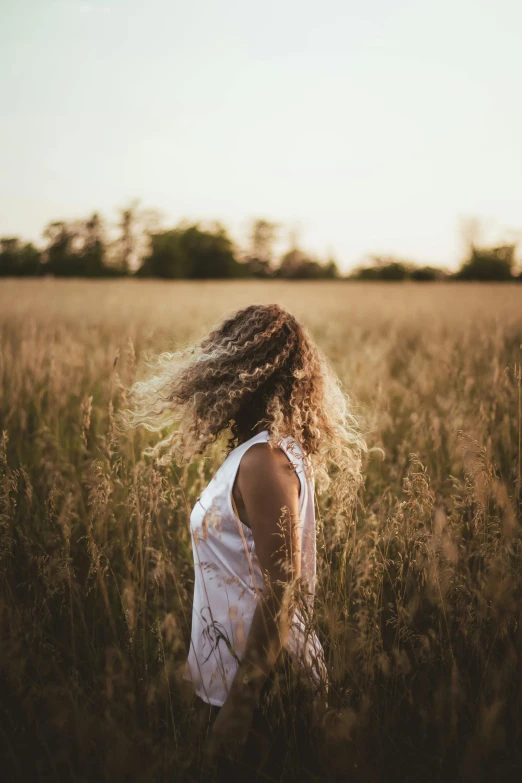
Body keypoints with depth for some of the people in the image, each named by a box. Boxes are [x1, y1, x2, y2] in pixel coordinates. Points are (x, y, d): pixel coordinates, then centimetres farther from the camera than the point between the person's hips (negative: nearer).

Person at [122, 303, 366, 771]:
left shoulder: (264, 460, -25)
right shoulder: (276, 446, 3)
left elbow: (281, 591, -26)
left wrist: (239, 706, -21)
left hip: (255, 677, -8)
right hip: (245, 665, 8)